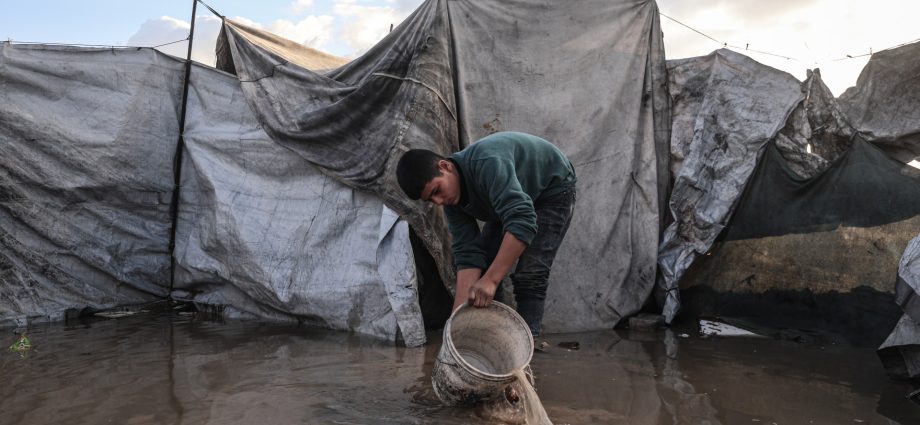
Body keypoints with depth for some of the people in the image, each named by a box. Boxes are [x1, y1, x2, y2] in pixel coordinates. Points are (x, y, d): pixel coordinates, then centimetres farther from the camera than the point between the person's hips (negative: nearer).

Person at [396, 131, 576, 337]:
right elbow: (468, 254, -18)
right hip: (511, 199, 7)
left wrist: (491, 280, -48)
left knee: (529, 275, -19)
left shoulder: (487, 163, -39)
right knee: (480, 262, 0)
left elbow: (522, 221, -46)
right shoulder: (452, 200, -15)